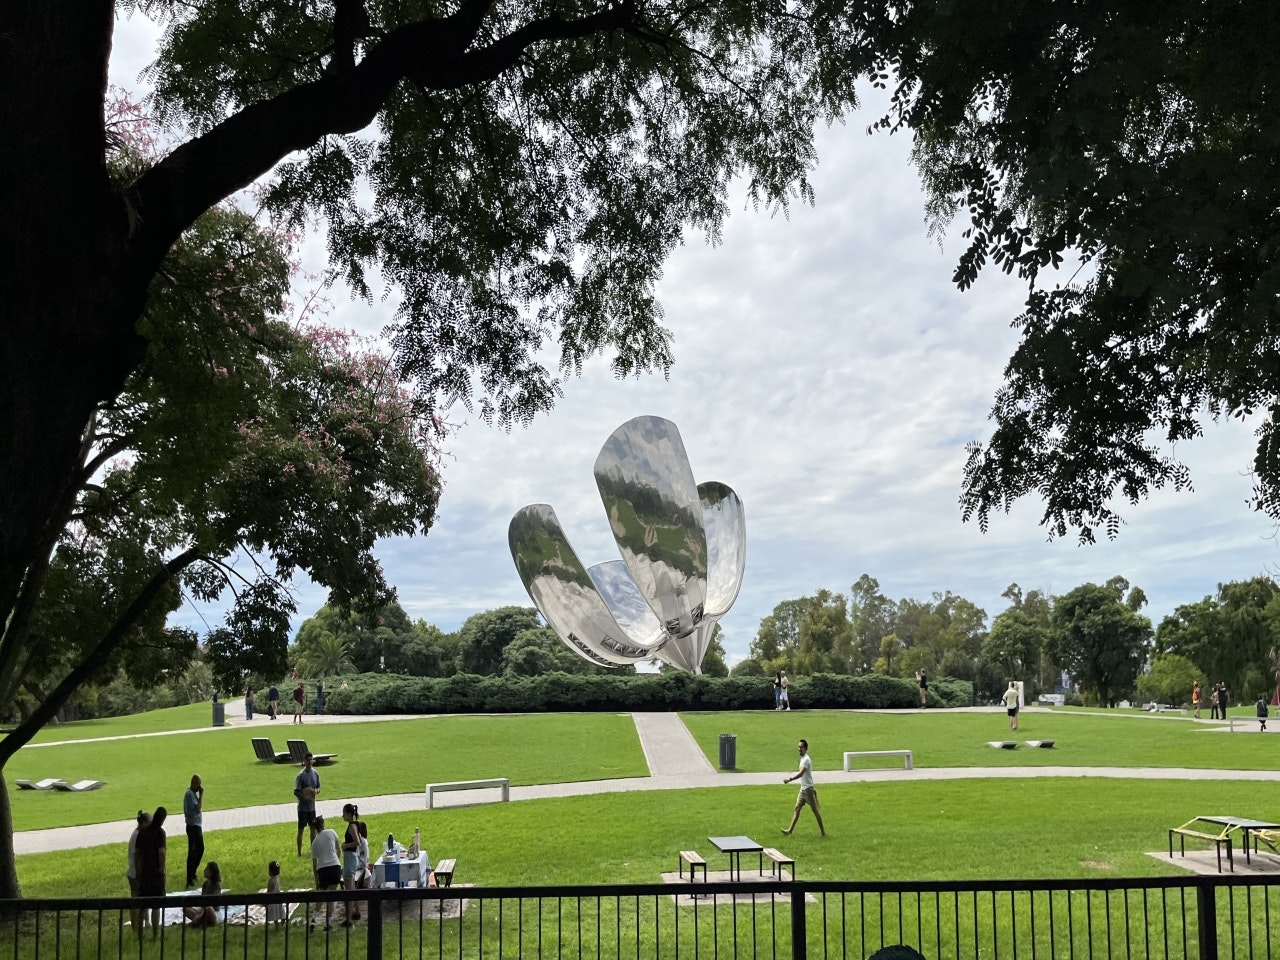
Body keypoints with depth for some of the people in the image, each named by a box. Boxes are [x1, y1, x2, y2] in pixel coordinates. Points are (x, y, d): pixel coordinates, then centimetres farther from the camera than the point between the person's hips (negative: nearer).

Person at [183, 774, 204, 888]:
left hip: (197, 826, 10)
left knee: (200, 849, 21)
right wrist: (201, 794, -24)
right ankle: (189, 881, 3)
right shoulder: (190, 794, -20)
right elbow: (198, 809, -28)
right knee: (192, 852, -3)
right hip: (193, 826, -10)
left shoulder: (193, 793, 9)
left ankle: (193, 873, 36)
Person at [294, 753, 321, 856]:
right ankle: (299, 852, 10)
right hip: (302, 807, -6)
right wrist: (305, 796, -28)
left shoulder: (315, 773, 3)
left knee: (313, 828, 14)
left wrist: (316, 791, -11)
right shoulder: (301, 775, -16)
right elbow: (296, 792, -16)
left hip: (312, 806, 6)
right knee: (301, 829, 2)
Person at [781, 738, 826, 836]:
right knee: (797, 808, 6)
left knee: (815, 809, -1)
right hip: (803, 788, 9)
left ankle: (823, 831, 8)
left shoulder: (806, 759, -19)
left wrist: (789, 779, -34)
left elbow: (801, 773, -30)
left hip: (808, 788, -9)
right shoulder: (802, 758, 11)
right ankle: (790, 830, 5)